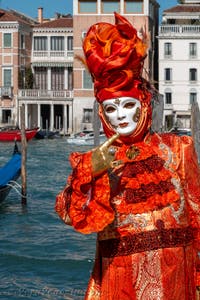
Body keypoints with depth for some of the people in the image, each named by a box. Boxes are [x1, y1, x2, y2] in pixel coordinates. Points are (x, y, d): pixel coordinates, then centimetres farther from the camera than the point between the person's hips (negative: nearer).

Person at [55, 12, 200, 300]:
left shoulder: (176, 149, 3)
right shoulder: (93, 161, 4)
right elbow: (70, 215, -8)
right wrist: (86, 174, -24)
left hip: (171, 273, 0)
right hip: (118, 275, 1)